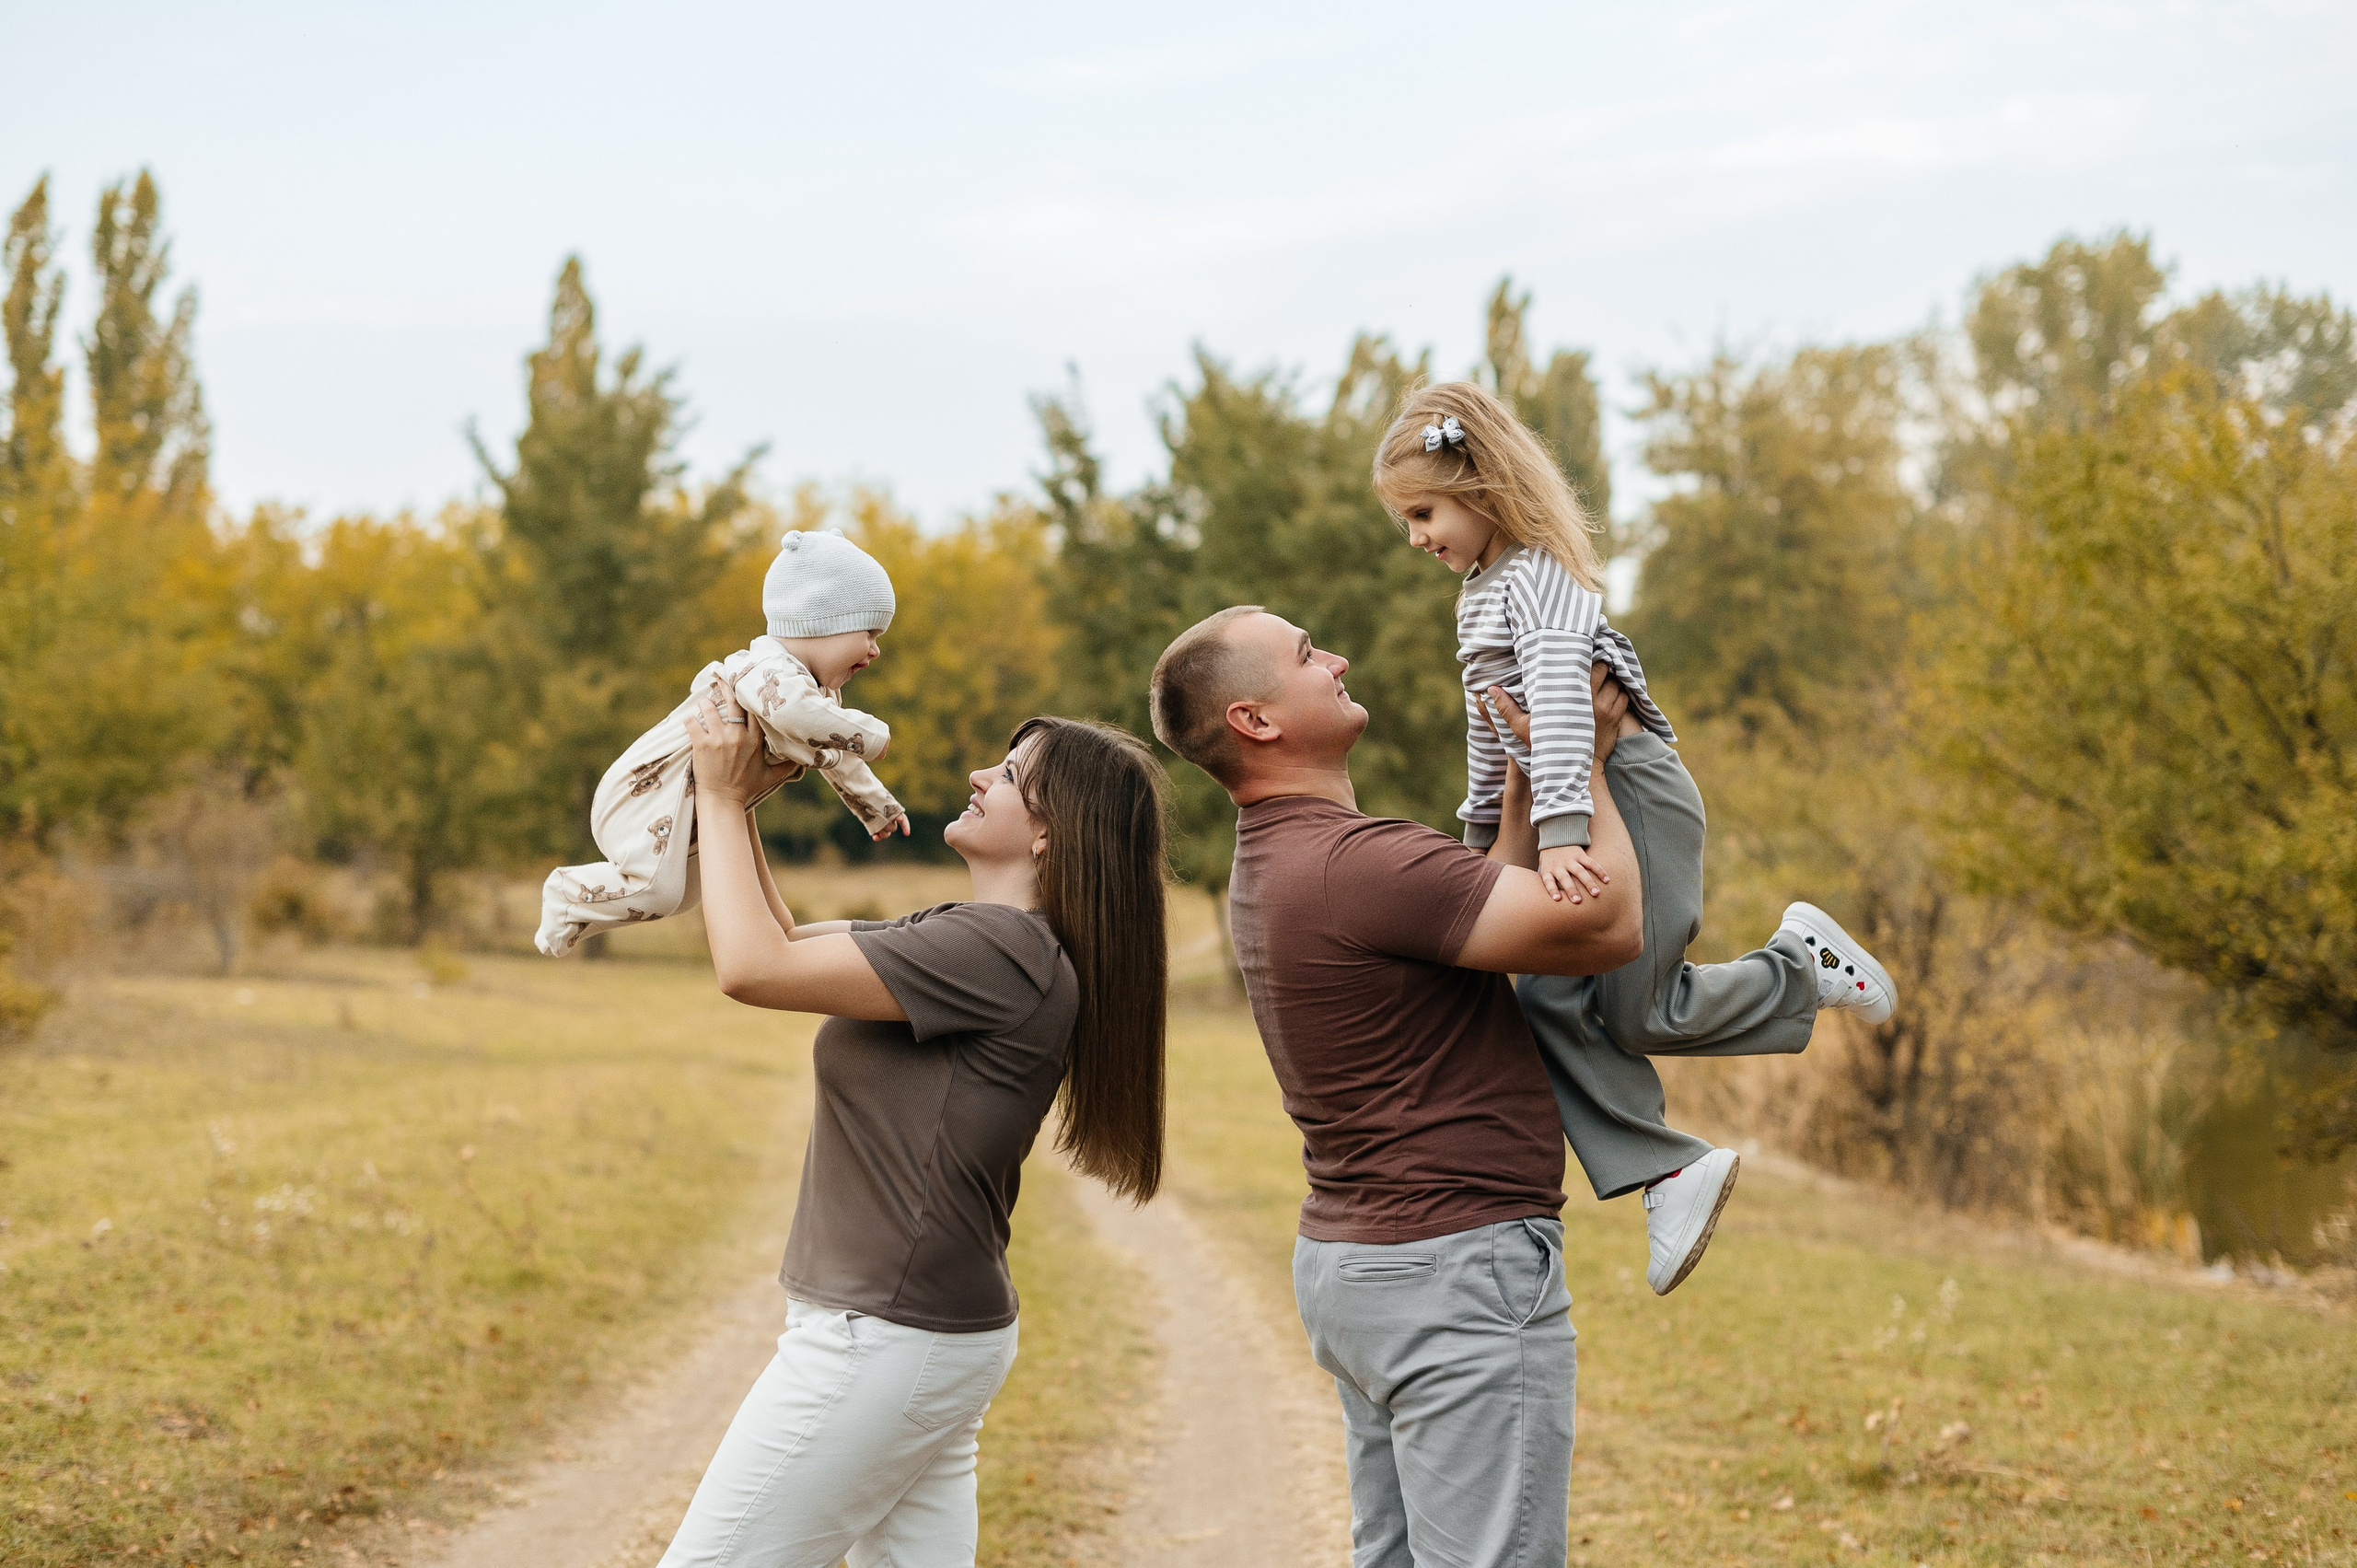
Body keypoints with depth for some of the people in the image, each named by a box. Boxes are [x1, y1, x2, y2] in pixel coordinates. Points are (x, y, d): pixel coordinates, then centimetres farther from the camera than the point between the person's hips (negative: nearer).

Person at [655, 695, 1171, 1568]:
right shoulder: (960, 936, 12)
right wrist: (737, 803, 11)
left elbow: (752, 966, -20)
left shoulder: (998, 950, -19)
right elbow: (786, 942, 22)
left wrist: (721, 798, -7)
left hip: (884, 1340, -10)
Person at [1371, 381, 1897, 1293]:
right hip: (1575, 812, 9)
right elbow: (1493, 726, 28)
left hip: (1630, 795, -9)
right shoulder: (1478, 591, 18)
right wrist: (1482, 828, 34)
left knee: (1633, 1014, -7)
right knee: (1553, 1005, -5)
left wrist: (1559, 830, -38)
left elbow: (1556, 695, -28)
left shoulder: (1539, 574, -14)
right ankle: (1669, 1171, -4)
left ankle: (1806, 963, 13)